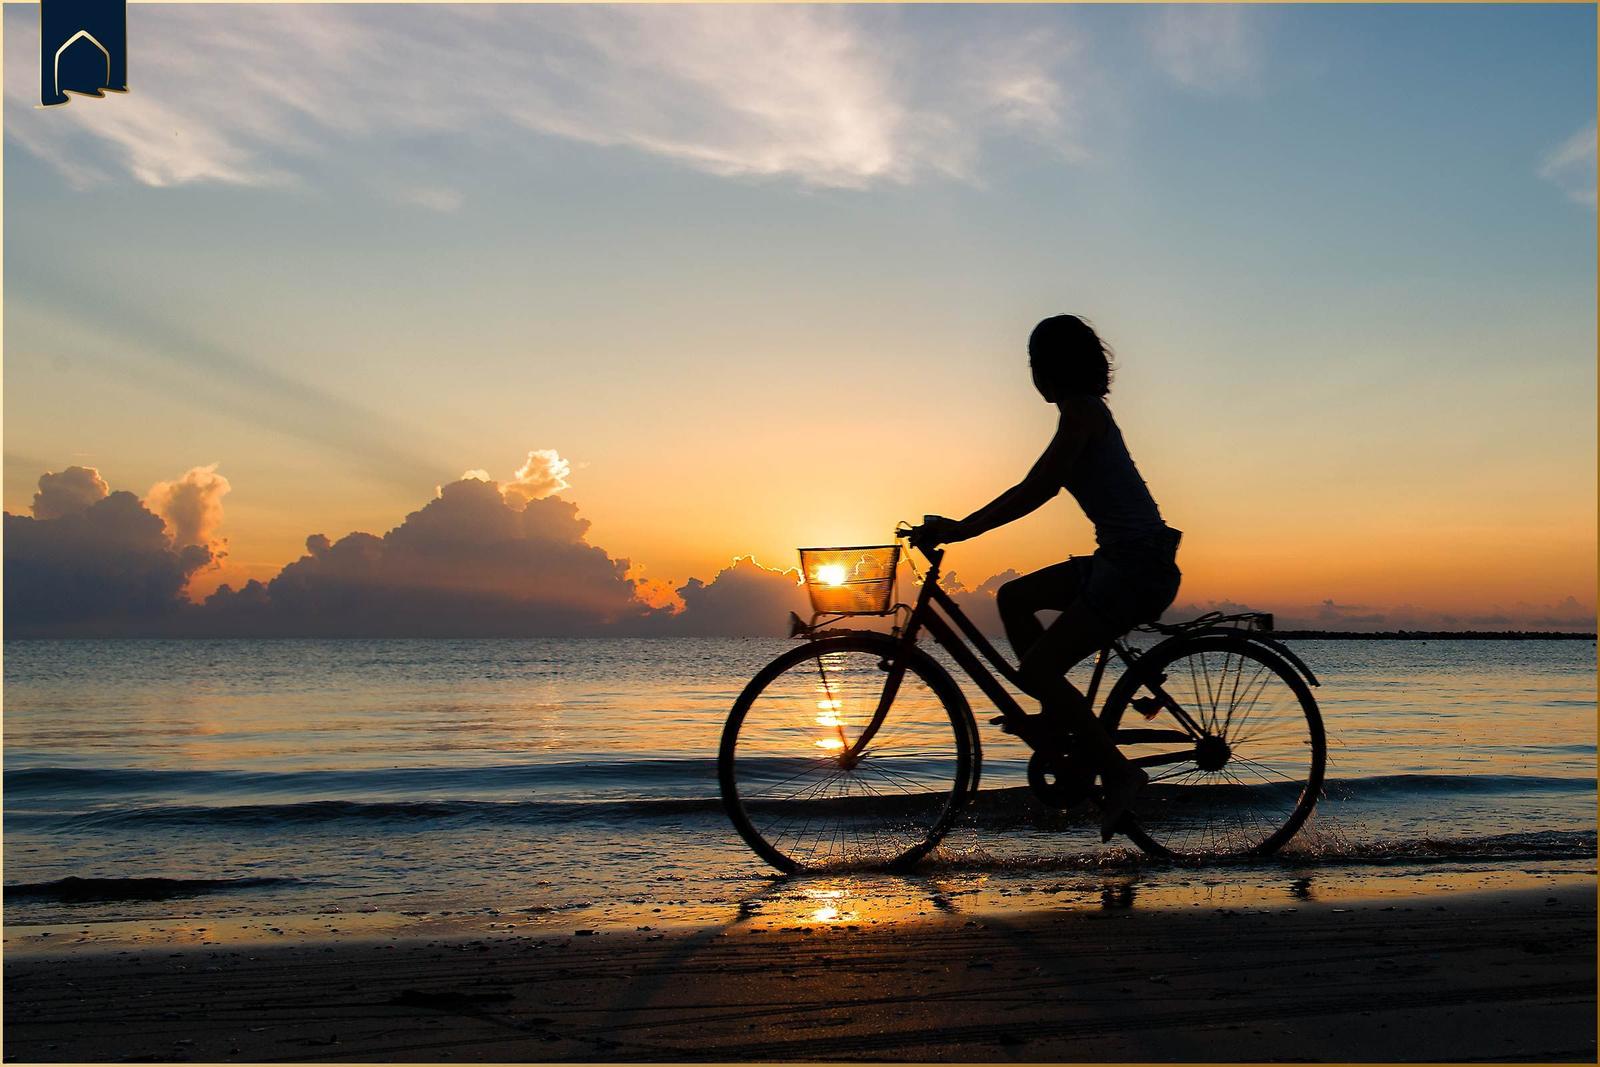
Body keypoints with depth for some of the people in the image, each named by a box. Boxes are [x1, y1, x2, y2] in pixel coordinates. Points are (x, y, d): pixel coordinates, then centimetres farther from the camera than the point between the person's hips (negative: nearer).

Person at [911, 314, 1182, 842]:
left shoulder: (1082, 412, -13)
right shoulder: (1085, 411, 18)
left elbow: (1037, 491, -20)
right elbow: (1039, 488, 21)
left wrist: (961, 529, -17)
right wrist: (961, 526, 19)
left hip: (1138, 565, -10)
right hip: (1121, 559, 10)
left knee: (1037, 669, -12)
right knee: (1014, 599, 15)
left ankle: (1118, 770, -4)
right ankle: (1057, 718, 15)